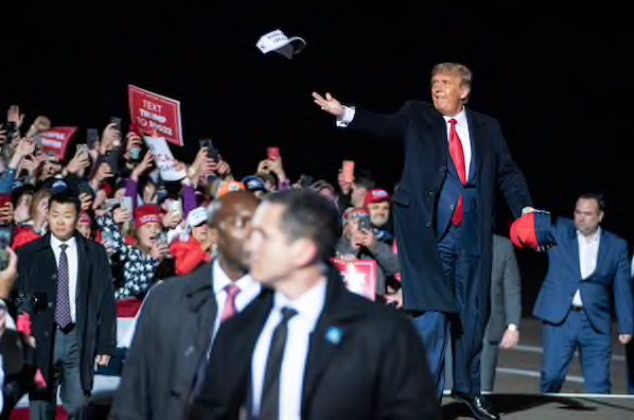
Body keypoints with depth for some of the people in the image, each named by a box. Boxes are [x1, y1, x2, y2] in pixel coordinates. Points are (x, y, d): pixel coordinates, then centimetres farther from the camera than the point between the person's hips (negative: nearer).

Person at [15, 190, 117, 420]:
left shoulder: (95, 252, 6)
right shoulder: (29, 253, 4)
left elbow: (106, 301, 6)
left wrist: (106, 344, 0)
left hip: (80, 339, 0)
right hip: (41, 339, 0)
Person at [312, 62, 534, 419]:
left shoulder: (487, 128, 13)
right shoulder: (417, 116, 8)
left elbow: (508, 173, 10)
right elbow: (384, 125, -5)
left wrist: (526, 210, -3)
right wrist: (346, 114, -21)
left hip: (472, 235, 3)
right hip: (428, 233, -3)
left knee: (473, 313, 10)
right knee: (432, 313, -7)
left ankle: (469, 388, 27)